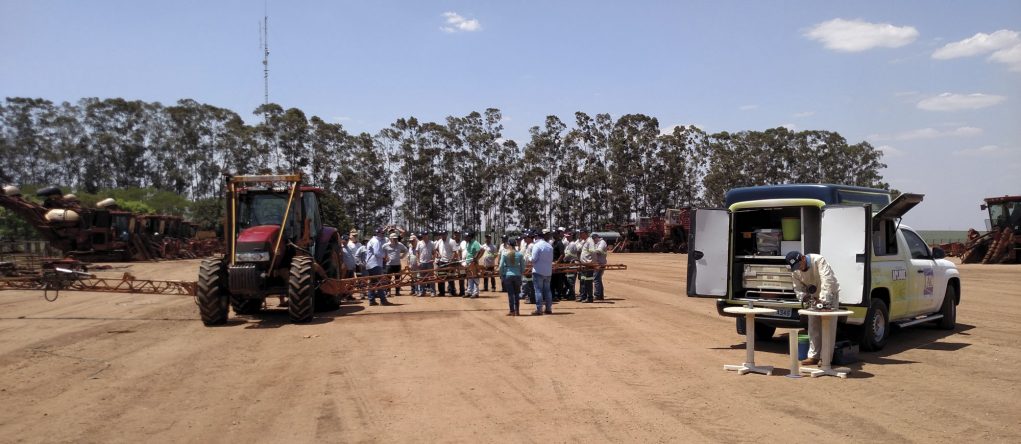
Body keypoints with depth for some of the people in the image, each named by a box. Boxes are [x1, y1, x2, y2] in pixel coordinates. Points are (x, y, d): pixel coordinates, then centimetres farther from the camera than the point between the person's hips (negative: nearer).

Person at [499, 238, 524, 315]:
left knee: (510, 294, 2)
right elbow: (522, 266, 3)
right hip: (517, 275, 2)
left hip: (508, 275, -2)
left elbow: (501, 266, -5)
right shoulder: (519, 254, 1)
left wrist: (501, 276, 3)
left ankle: (512, 311, 3)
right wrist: (521, 274, 14)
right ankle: (517, 310, 15)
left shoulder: (504, 253, -5)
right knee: (516, 294, 12)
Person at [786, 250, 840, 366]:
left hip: (829, 294, -6)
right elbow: (798, 288, 0)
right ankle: (813, 356, 11)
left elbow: (827, 280, -36)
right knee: (813, 327, 5)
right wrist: (803, 296, -23)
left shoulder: (818, 260, -28)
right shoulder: (795, 272, -9)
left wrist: (823, 299, -44)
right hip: (814, 297, 6)